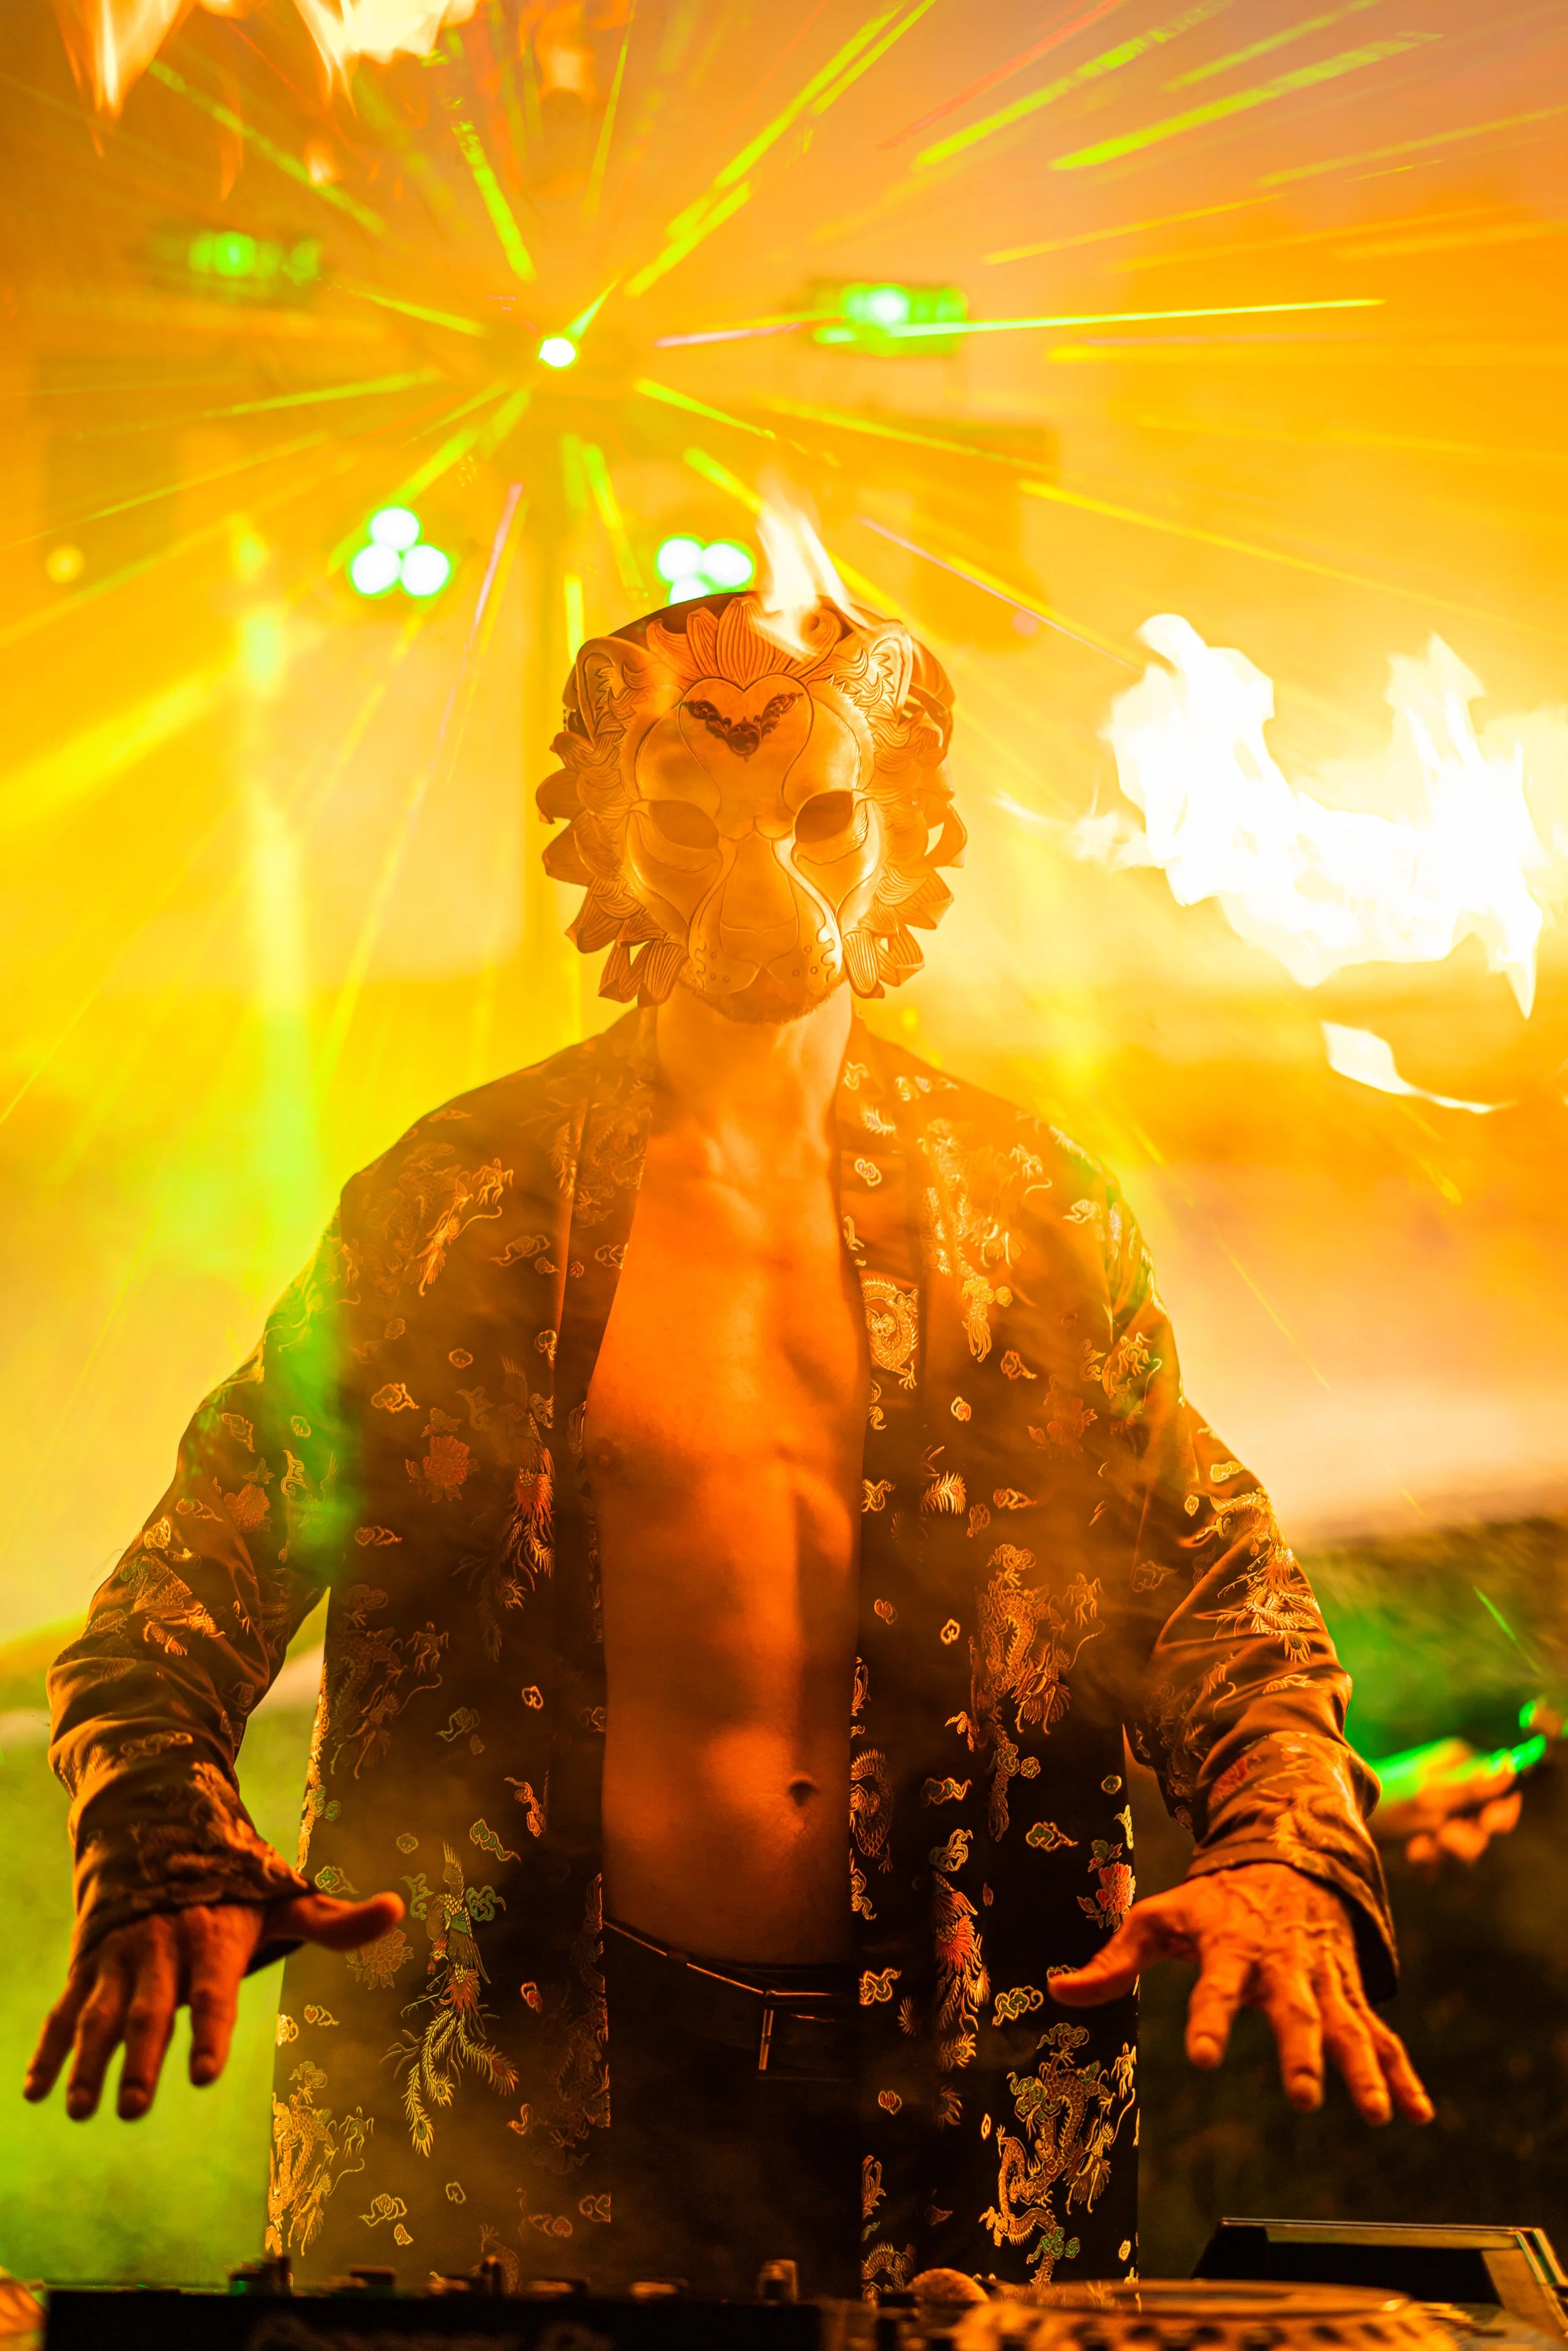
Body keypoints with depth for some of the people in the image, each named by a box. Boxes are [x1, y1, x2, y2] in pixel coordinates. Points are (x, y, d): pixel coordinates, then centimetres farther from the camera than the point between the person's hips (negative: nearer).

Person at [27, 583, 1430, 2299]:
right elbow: (176, 1607, 1)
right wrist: (170, 1873, -19)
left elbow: (1219, 1585, 7)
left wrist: (1285, 1862, -12)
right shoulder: (457, 1206, 0)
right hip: (523, 2105, -1)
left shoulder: (1031, 1213, 6)